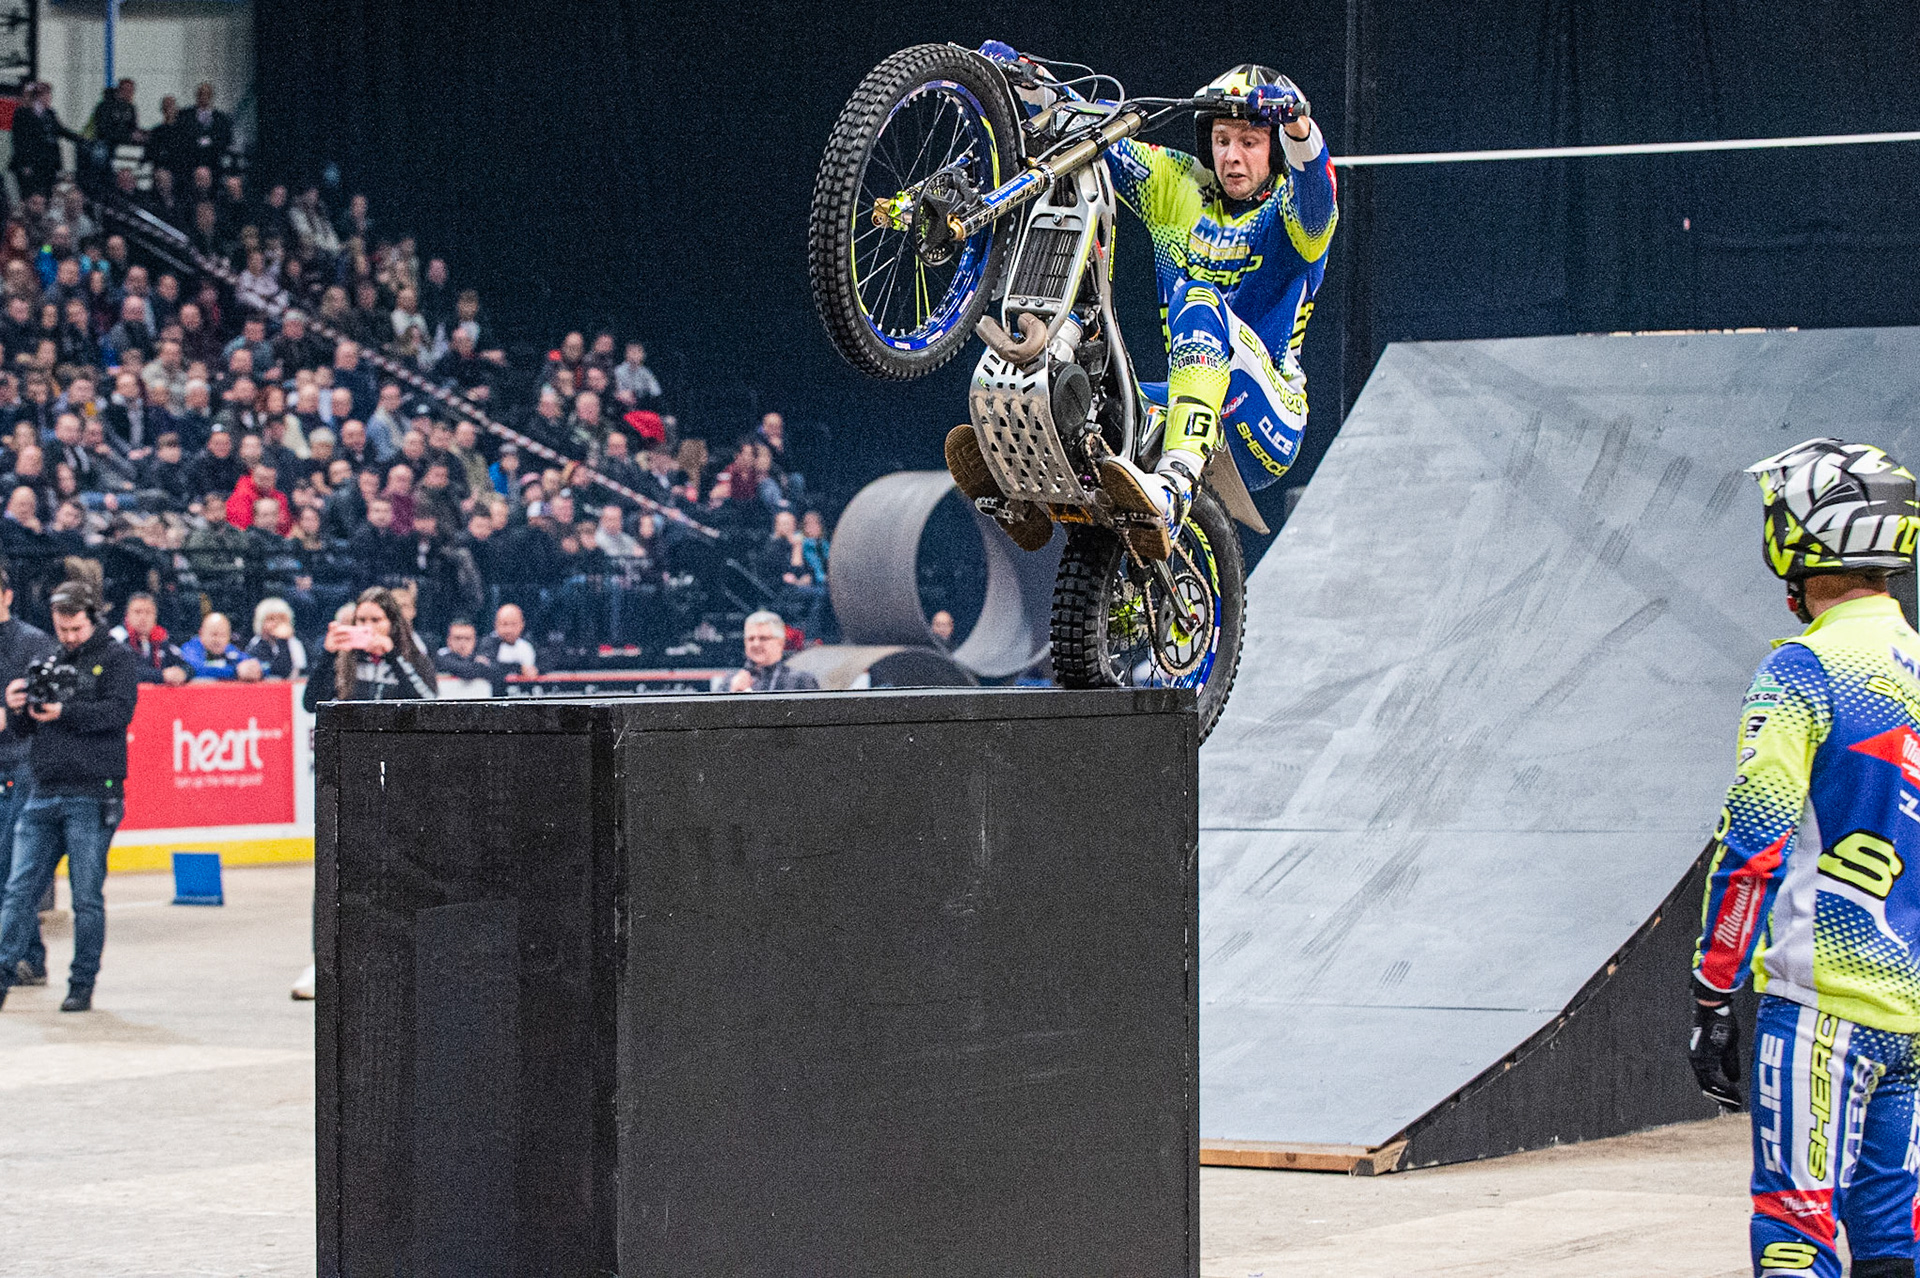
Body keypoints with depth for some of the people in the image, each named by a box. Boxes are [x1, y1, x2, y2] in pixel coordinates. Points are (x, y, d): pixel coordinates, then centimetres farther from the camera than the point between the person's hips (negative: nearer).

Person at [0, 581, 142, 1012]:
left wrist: (64, 712, -22)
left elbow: (119, 711, -13)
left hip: (91, 797, -5)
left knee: (87, 896, 0)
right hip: (44, 794, 5)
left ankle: (83, 985, 7)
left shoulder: (115, 658, 2)